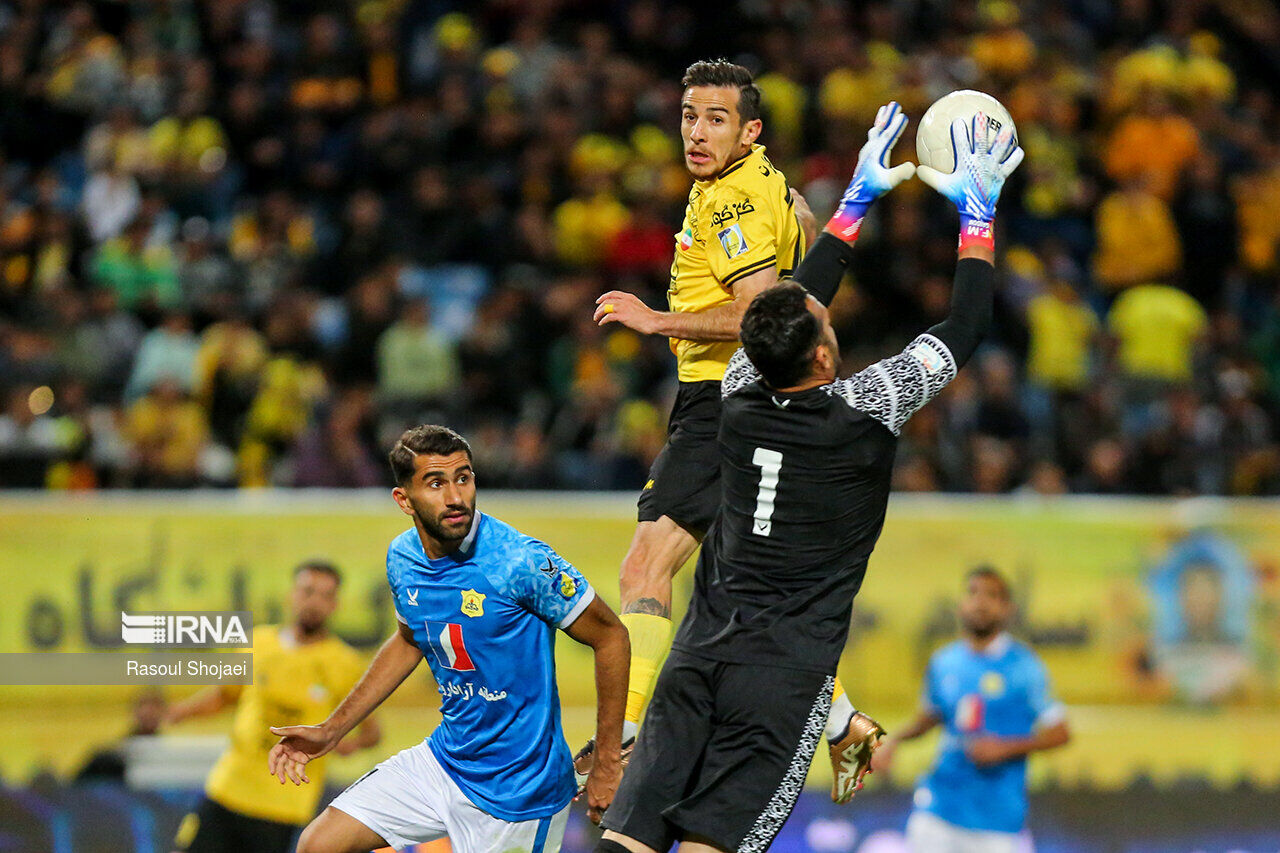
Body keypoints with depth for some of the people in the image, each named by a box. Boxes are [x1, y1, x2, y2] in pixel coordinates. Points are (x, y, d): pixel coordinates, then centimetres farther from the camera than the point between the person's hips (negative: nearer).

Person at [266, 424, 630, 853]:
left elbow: (611, 636, -12)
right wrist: (331, 731, 18)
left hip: (518, 786, -6)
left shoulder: (520, 561, -22)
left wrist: (607, 762, -12)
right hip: (445, 759, 6)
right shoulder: (402, 559, -2)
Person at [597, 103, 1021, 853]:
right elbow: (967, 326, 5)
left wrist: (860, 200, 33)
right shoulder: (866, 409, -7)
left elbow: (801, 300, 24)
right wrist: (978, 211, 17)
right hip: (785, 670, -4)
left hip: (701, 651, 4)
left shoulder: (742, 397, 6)